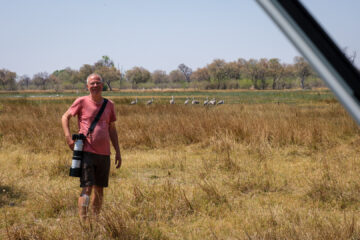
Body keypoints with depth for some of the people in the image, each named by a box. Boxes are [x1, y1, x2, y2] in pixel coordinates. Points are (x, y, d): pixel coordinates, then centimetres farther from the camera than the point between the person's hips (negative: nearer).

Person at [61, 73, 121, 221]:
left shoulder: (109, 105, 10)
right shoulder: (82, 102, -1)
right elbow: (65, 117, 7)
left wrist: (118, 152, 14)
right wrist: (68, 137, -8)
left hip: (104, 153, 4)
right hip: (87, 153, -4)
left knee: (99, 189, 12)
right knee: (86, 188, -12)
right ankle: (83, 222, -10)